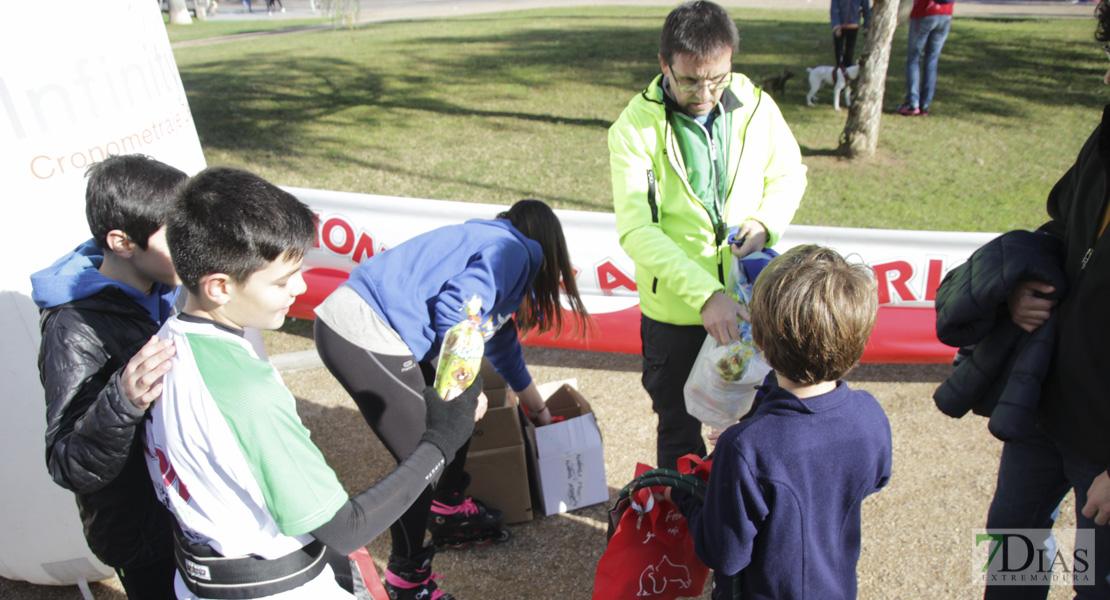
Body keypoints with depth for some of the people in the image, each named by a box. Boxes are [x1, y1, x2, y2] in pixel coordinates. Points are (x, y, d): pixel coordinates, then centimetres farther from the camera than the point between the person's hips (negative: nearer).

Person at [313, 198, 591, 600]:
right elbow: (454, 313, -20)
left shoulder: (493, 244, 26)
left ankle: (447, 511, 41)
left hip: (363, 319, 10)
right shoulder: (513, 251, -3)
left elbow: (500, 339, 38)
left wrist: (537, 408, 49)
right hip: (364, 336, -10)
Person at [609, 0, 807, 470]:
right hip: (675, 309, -2)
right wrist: (704, 294, -33)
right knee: (679, 427, 18)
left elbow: (789, 174, 9)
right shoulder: (635, 128, -16)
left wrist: (766, 223, -13)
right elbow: (636, 229, -24)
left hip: (749, 298, 3)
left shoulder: (756, 106, -7)